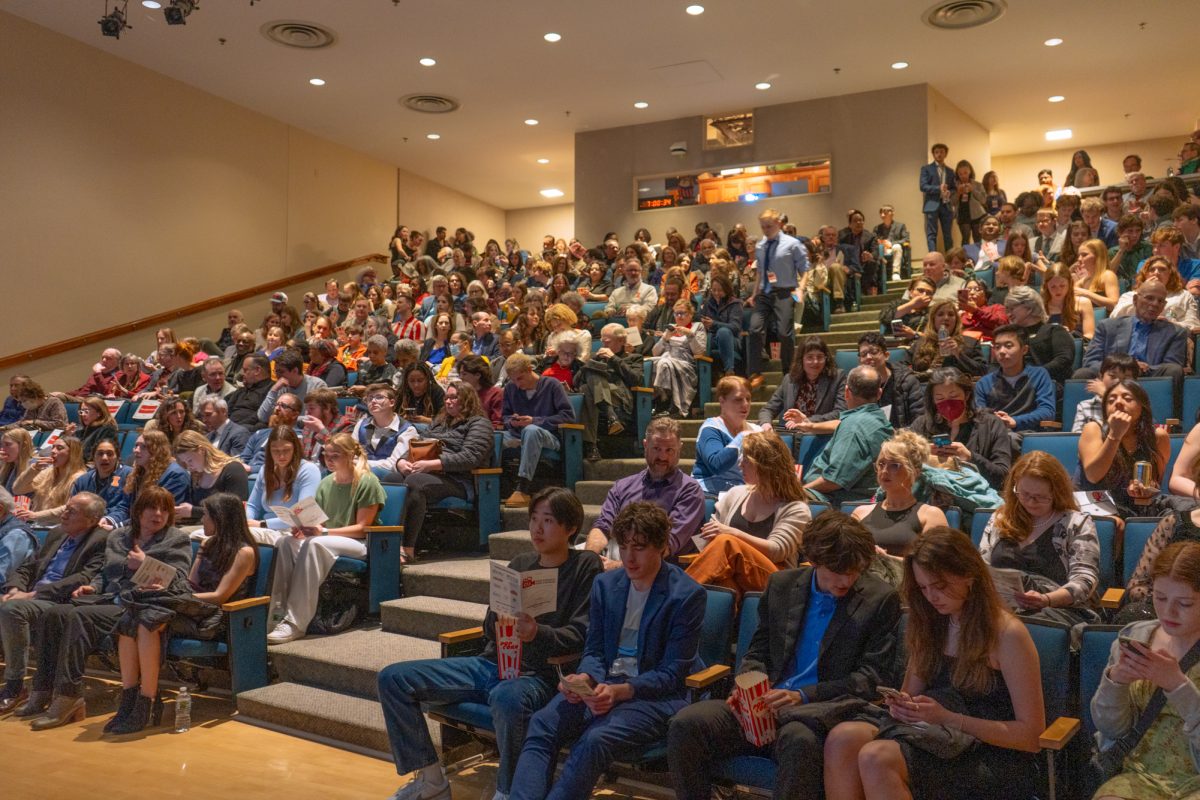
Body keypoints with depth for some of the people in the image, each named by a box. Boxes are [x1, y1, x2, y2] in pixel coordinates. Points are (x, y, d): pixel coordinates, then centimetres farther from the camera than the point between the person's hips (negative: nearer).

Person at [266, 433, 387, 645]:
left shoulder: (367, 482, -6)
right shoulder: (326, 483, 14)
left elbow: (362, 528, -10)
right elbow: (318, 520, 13)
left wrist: (324, 531, -20)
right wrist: (304, 528, -11)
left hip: (359, 545, -6)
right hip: (327, 539, 6)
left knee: (315, 544, -36)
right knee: (285, 542, -22)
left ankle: (295, 624, -37)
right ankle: (279, 612, -26)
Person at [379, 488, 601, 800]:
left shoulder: (585, 566, 0)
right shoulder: (520, 564, 17)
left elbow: (581, 634, -10)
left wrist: (538, 634, -28)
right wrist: (500, 619, -6)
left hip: (537, 674, -6)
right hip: (490, 665, 7)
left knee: (506, 697, -43)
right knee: (393, 678, -5)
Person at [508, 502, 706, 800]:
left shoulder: (687, 595, -7)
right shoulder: (605, 584, 11)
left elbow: (672, 674, -9)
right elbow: (594, 650, 12)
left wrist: (620, 691, -24)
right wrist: (585, 678, -12)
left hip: (656, 694, -5)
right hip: (603, 684, 5)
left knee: (594, 740, -34)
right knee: (540, 725, -25)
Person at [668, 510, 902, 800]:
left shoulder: (880, 599, 2)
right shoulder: (781, 584, 13)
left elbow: (874, 677, -3)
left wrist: (802, 696, -14)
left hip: (824, 711, -3)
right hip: (766, 704, 4)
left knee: (799, 739, -40)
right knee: (685, 724, -23)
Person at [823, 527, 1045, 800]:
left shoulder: (1008, 634, -7)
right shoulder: (930, 626, 12)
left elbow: (1032, 735, -8)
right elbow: (912, 693, 21)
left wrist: (948, 718, -17)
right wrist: (903, 707, -5)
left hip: (999, 763, -6)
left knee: (877, 757, -33)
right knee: (843, 738, -25)